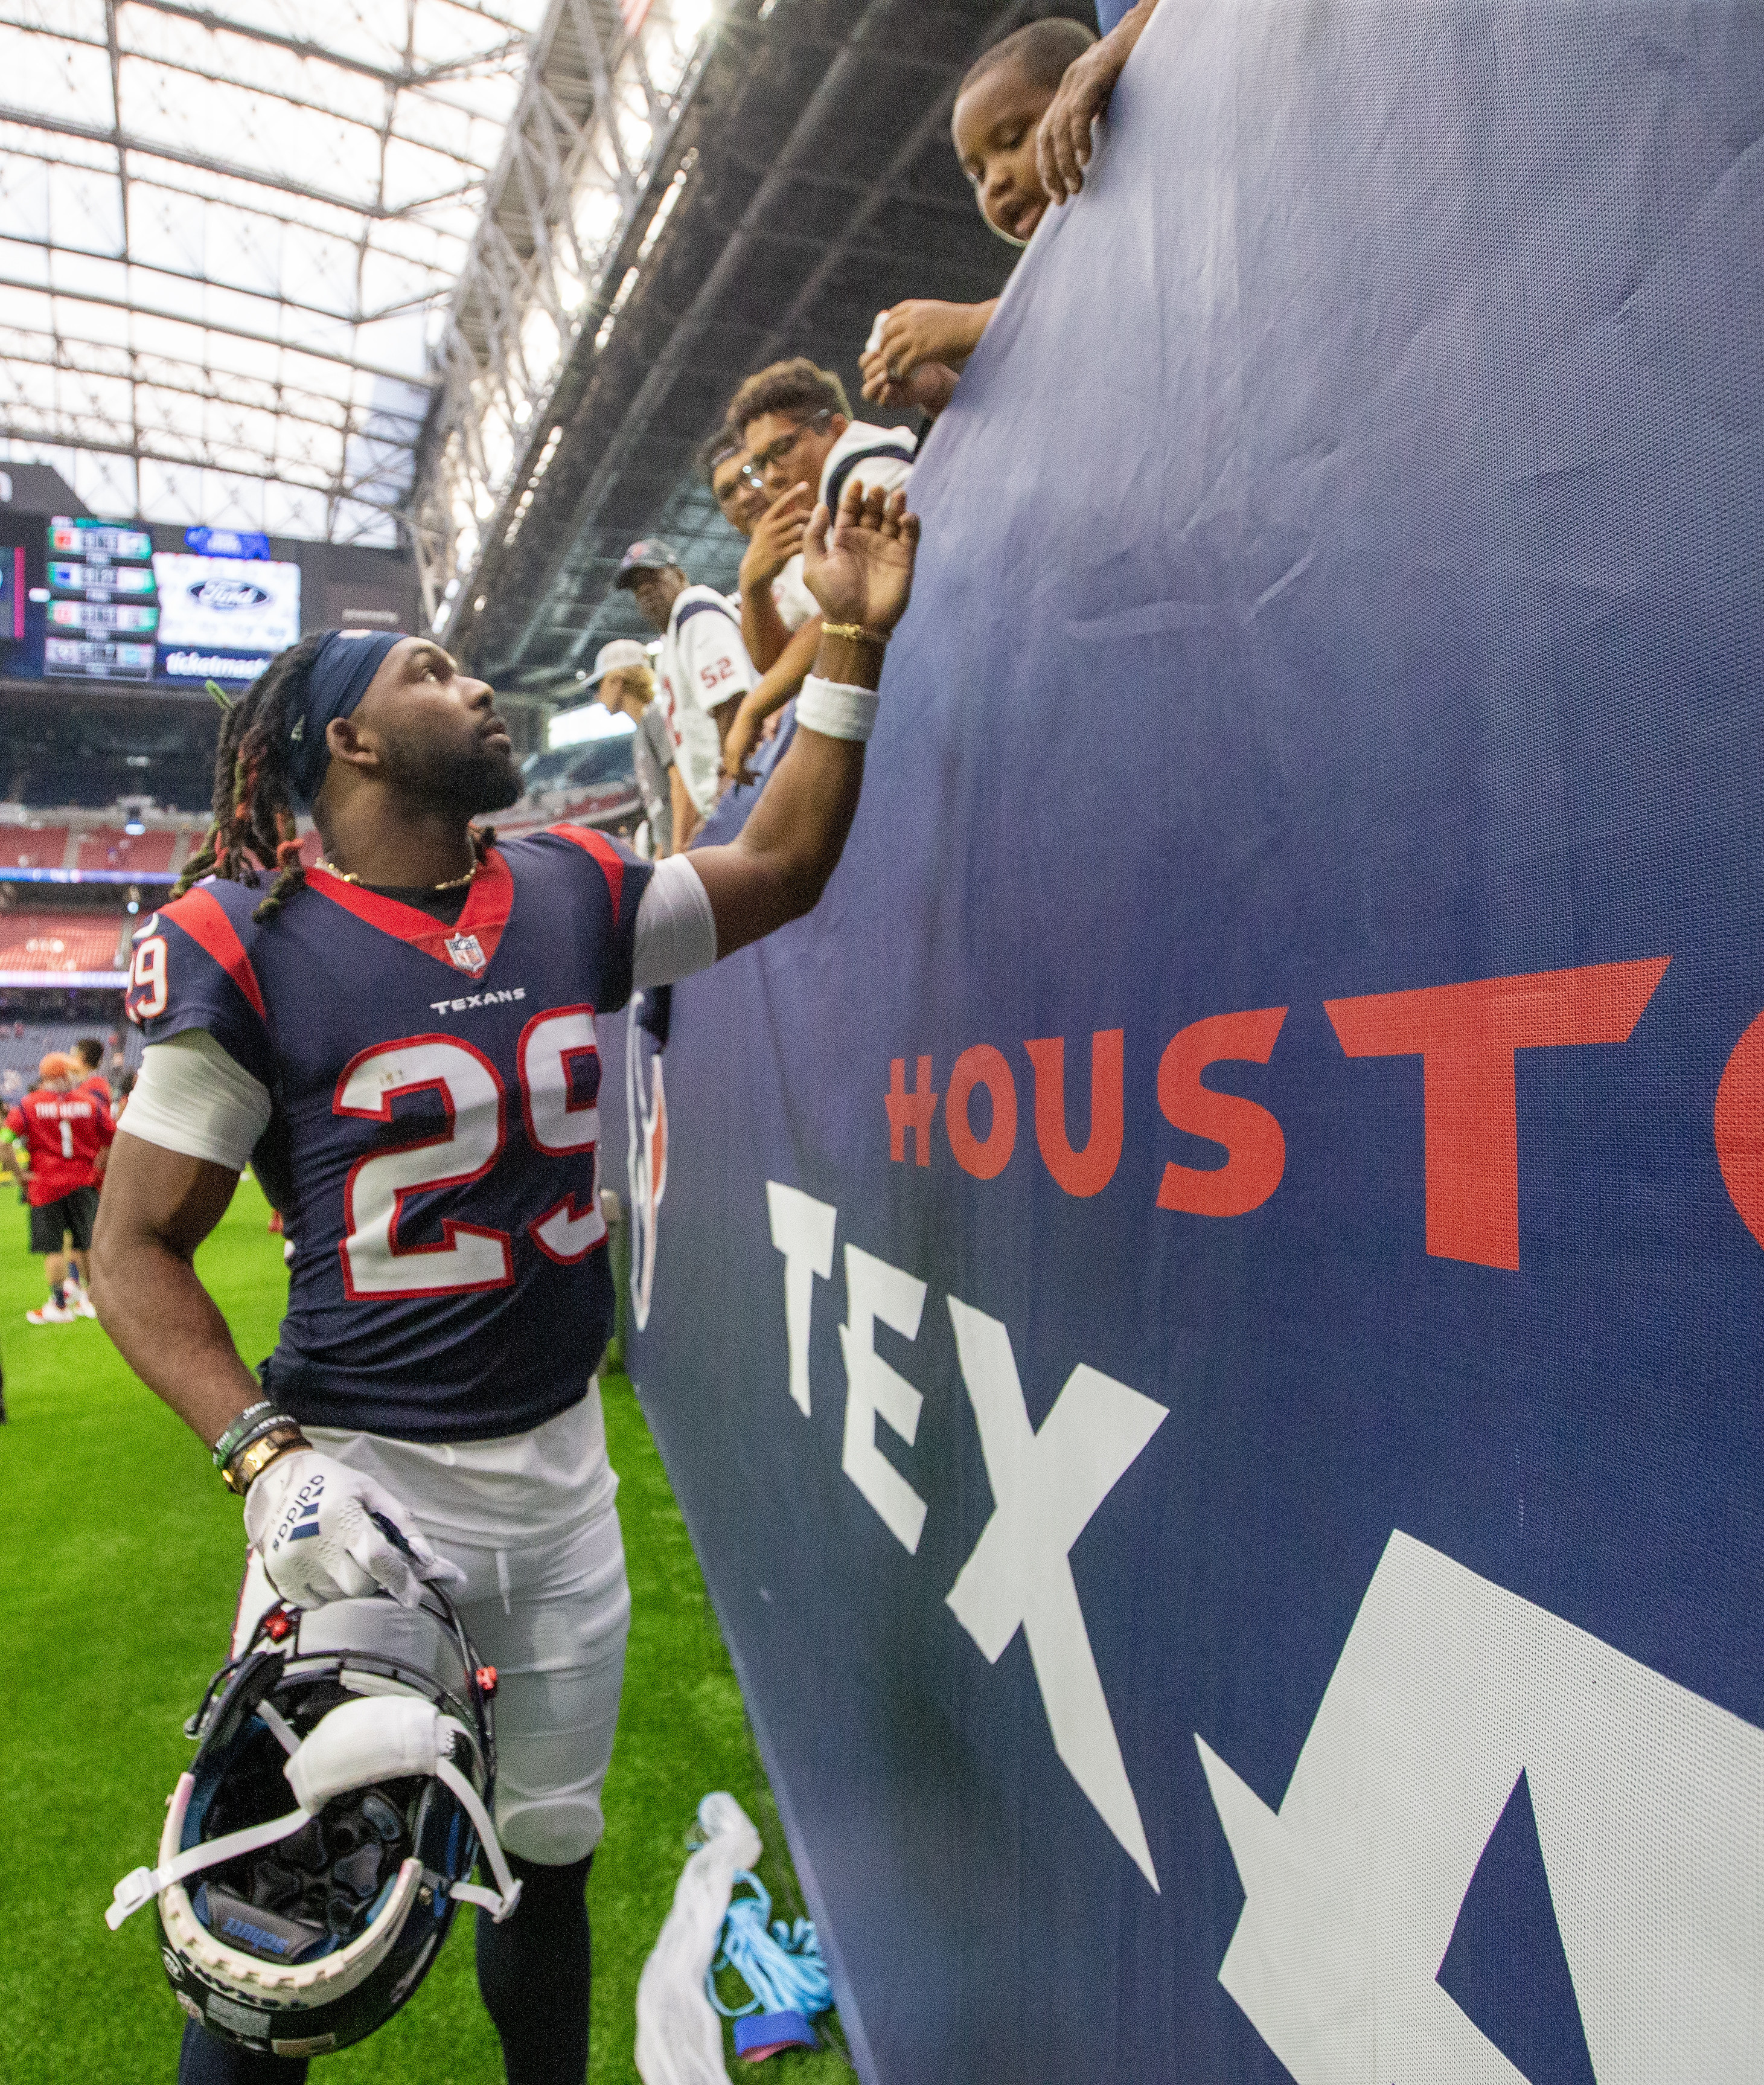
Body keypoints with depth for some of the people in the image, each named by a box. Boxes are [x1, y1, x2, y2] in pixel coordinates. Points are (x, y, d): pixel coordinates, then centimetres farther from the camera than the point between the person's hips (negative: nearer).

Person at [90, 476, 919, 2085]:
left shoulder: (575, 896, 2)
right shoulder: (249, 945, -11)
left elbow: (780, 866, 11)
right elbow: (138, 1246, -7)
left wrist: (854, 642, 6)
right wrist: (267, 1459, -20)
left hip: (560, 1463, 4)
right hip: (361, 1474, -4)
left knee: (548, 1859, 21)